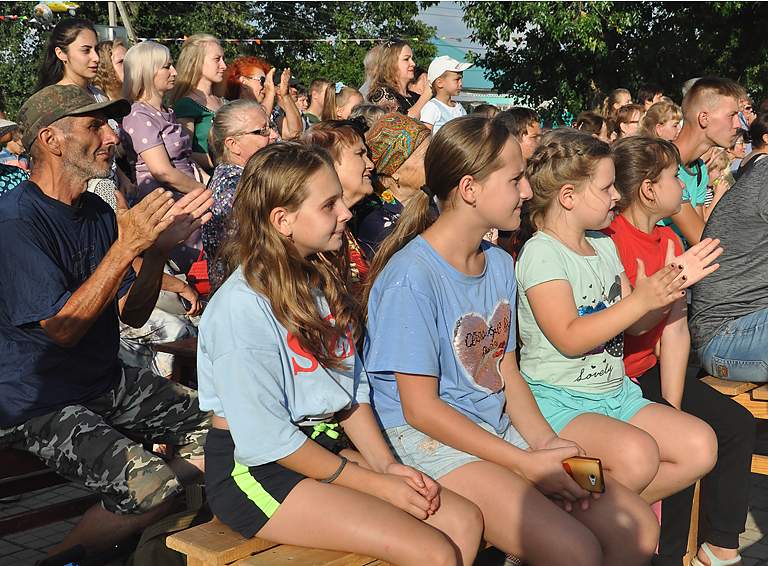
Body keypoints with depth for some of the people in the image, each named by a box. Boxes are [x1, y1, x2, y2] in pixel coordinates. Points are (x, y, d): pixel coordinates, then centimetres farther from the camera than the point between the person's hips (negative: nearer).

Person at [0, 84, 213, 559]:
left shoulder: (98, 212, 7)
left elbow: (132, 315, 5)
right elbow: (63, 328, -22)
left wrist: (159, 248, -11)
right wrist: (126, 247, -26)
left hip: (105, 384, 8)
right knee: (153, 488, -26)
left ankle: (138, 537, 15)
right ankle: (56, 556, 0)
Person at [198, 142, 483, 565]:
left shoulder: (322, 282, 6)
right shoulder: (241, 307, -20)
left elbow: (353, 388, 10)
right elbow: (266, 440, -20)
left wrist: (387, 465, -4)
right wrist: (374, 484, -15)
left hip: (326, 447, 8)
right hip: (255, 471, -8)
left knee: (464, 520, -5)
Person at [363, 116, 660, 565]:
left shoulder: (500, 264, 9)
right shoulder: (411, 276, -17)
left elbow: (507, 373, 12)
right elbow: (420, 409, -16)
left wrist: (546, 442, -6)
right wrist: (524, 464, -17)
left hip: (500, 429, 8)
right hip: (428, 440, -8)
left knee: (638, 529, -4)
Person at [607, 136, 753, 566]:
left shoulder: (670, 241, 6)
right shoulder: (607, 240, -19)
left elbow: (675, 330, -3)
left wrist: (673, 408, -10)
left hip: (649, 371, 9)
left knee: (737, 423, 5)